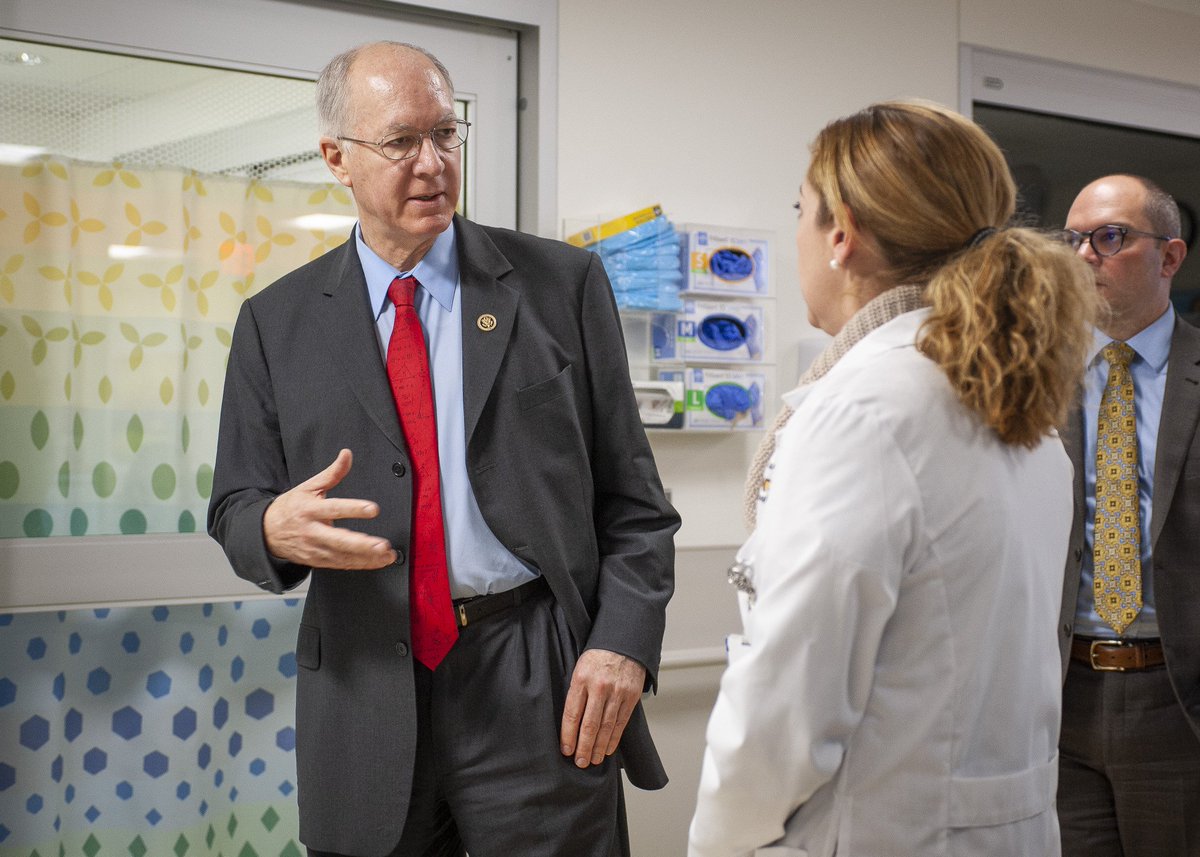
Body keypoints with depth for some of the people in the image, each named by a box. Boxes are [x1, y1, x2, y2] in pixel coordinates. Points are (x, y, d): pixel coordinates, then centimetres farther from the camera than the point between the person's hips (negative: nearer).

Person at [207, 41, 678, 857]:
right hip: (364, 696, 2)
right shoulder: (277, 322, 7)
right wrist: (278, 528, -15)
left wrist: (623, 643, -10)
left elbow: (629, 492, 2)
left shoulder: (562, 284, 3)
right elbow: (236, 507, 8)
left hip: (539, 691, -1)